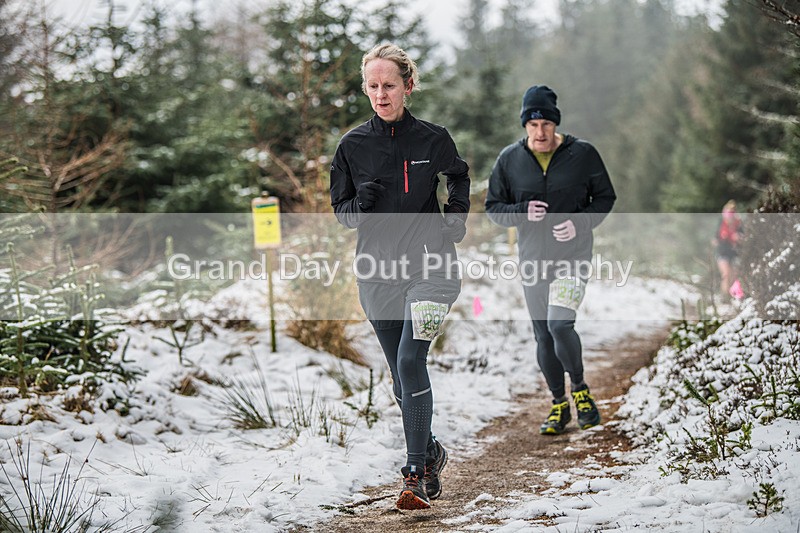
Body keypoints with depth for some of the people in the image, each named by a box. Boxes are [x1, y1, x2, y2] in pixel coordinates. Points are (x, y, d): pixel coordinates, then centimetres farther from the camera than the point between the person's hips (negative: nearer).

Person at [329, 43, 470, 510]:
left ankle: (417, 473, -15)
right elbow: (341, 211, 10)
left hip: (428, 264, -3)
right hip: (378, 270, 3)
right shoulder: (353, 145, 5)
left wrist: (454, 228, -5)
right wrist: (361, 205, -12)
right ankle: (431, 452, 33)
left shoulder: (434, 140, 1)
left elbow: (459, 196, 13)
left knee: (411, 360, -20)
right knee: (402, 380, 9)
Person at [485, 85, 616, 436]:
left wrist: (580, 223, -13)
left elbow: (605, 197, 5)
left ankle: (579, 387, 5)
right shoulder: (509, 159, 1)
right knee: (543, 336, 8)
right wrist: (522, 212, -13)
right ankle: (559, 404, 24)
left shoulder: (582, 154, -4)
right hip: (532, 259, 3)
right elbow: (493, 207, 8)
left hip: (574, 255, -3)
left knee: (559, 324, -21)